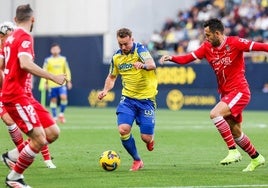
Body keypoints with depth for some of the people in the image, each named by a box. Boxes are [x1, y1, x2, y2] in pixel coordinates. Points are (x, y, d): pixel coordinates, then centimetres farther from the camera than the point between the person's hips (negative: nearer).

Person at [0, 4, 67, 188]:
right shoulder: (25, 37, -11)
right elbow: (25, 63, -28)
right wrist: (53, 77, -27)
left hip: (25, 95, 10)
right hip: (17, 96, -10)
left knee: (53, 132, 4)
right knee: (39, 139, -13)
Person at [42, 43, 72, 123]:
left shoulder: (63, 59, 7)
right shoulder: (48, 60, 1)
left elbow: (67, 71, 14)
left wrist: (68, 81, 10)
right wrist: (45, 83, -2)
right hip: (52, 84, -1)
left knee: (64, 97, -17)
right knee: (53, 100, 2)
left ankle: (61, 113, 0)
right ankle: (54, 117, 12)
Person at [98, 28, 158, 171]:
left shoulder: (140, 50, -11)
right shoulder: (116, 57, 6)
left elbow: (152, 65, -30)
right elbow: (112, 77, 21)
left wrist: (143, 65, -54)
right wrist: (105, 90, 2)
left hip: (146, 99, -4)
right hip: (128, 99, 4)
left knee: (146, 138, -8)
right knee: (123, 129, -17)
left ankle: (150, 140, 34)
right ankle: (137, 160, 6)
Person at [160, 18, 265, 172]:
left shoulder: (234, 43, -13)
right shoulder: (207, 47, 4)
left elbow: (258, 46, -16)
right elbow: (188, 58, -1)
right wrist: (171, 58, -16)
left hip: (239, 91, -7)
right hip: (225, 93, 7)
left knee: (215, 114, -27)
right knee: (235, 133, 12)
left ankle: (233, 151, -21)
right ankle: (256, 158, 33)